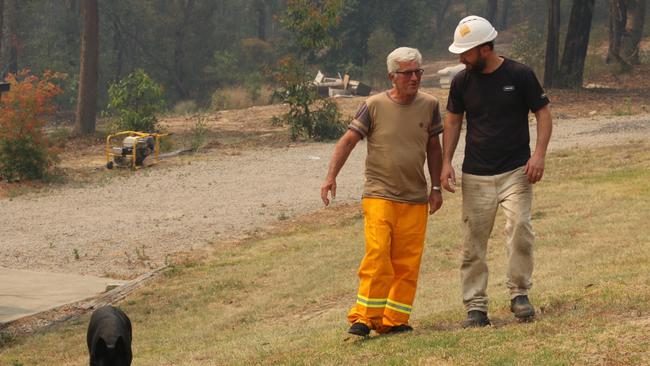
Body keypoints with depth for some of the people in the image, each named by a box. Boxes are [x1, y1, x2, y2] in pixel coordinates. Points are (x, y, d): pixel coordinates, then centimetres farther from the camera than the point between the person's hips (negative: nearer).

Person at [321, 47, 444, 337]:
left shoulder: (428, 105, 7)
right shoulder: (375, 106, -3)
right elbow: (348, 141, -1)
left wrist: (436, 187, 14)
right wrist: (331, 177, -10)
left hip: (416, 199, 4)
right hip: (379, 195, -3)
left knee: (408, 263, 2)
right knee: (377, 255, -14)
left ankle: (394, 321, 9)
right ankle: (365, 317, -7)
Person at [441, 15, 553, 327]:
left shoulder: (519, 75, -4)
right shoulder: (462, 81, 4)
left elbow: (543, 113, 1)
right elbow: (453, 121, 15)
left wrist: (539, 154, -12)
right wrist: (446, 162, 5)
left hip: (515, 172, -3)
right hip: (475, 176, 3)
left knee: (520, 229, -19)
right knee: (473, 242, 0)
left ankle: (519, 293, -4)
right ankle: (475, 307, 6)